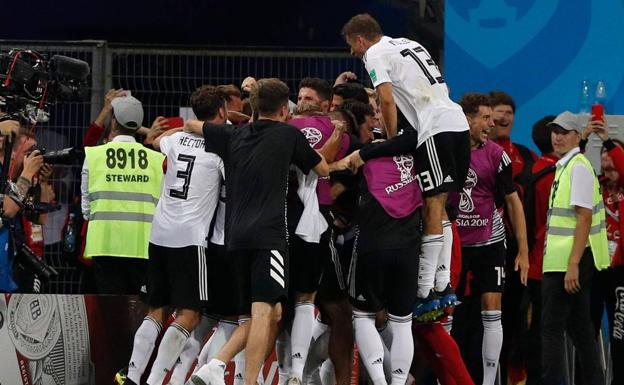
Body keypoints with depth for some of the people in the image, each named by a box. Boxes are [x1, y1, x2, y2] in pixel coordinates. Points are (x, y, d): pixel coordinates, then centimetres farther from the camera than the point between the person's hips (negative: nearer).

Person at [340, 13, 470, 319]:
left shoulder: (375, 54, 1)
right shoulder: (409, 44, 26)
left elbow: (387, 100, -11)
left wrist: (392, 141, 0)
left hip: (435, 128, -8)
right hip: (457, 122, 8)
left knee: (433, 207, -7)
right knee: (439, 207, 11)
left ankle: (426, 293, -7)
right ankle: (444, 287, 10)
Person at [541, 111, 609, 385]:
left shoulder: (578, 167, -11)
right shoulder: (564, 167, 17)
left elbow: (585, 218, -18)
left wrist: (573, 265, -23)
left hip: (569, 262, -10)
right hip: (566, 262, 10)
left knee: (552, 328, -10)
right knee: (579, 328, 12)